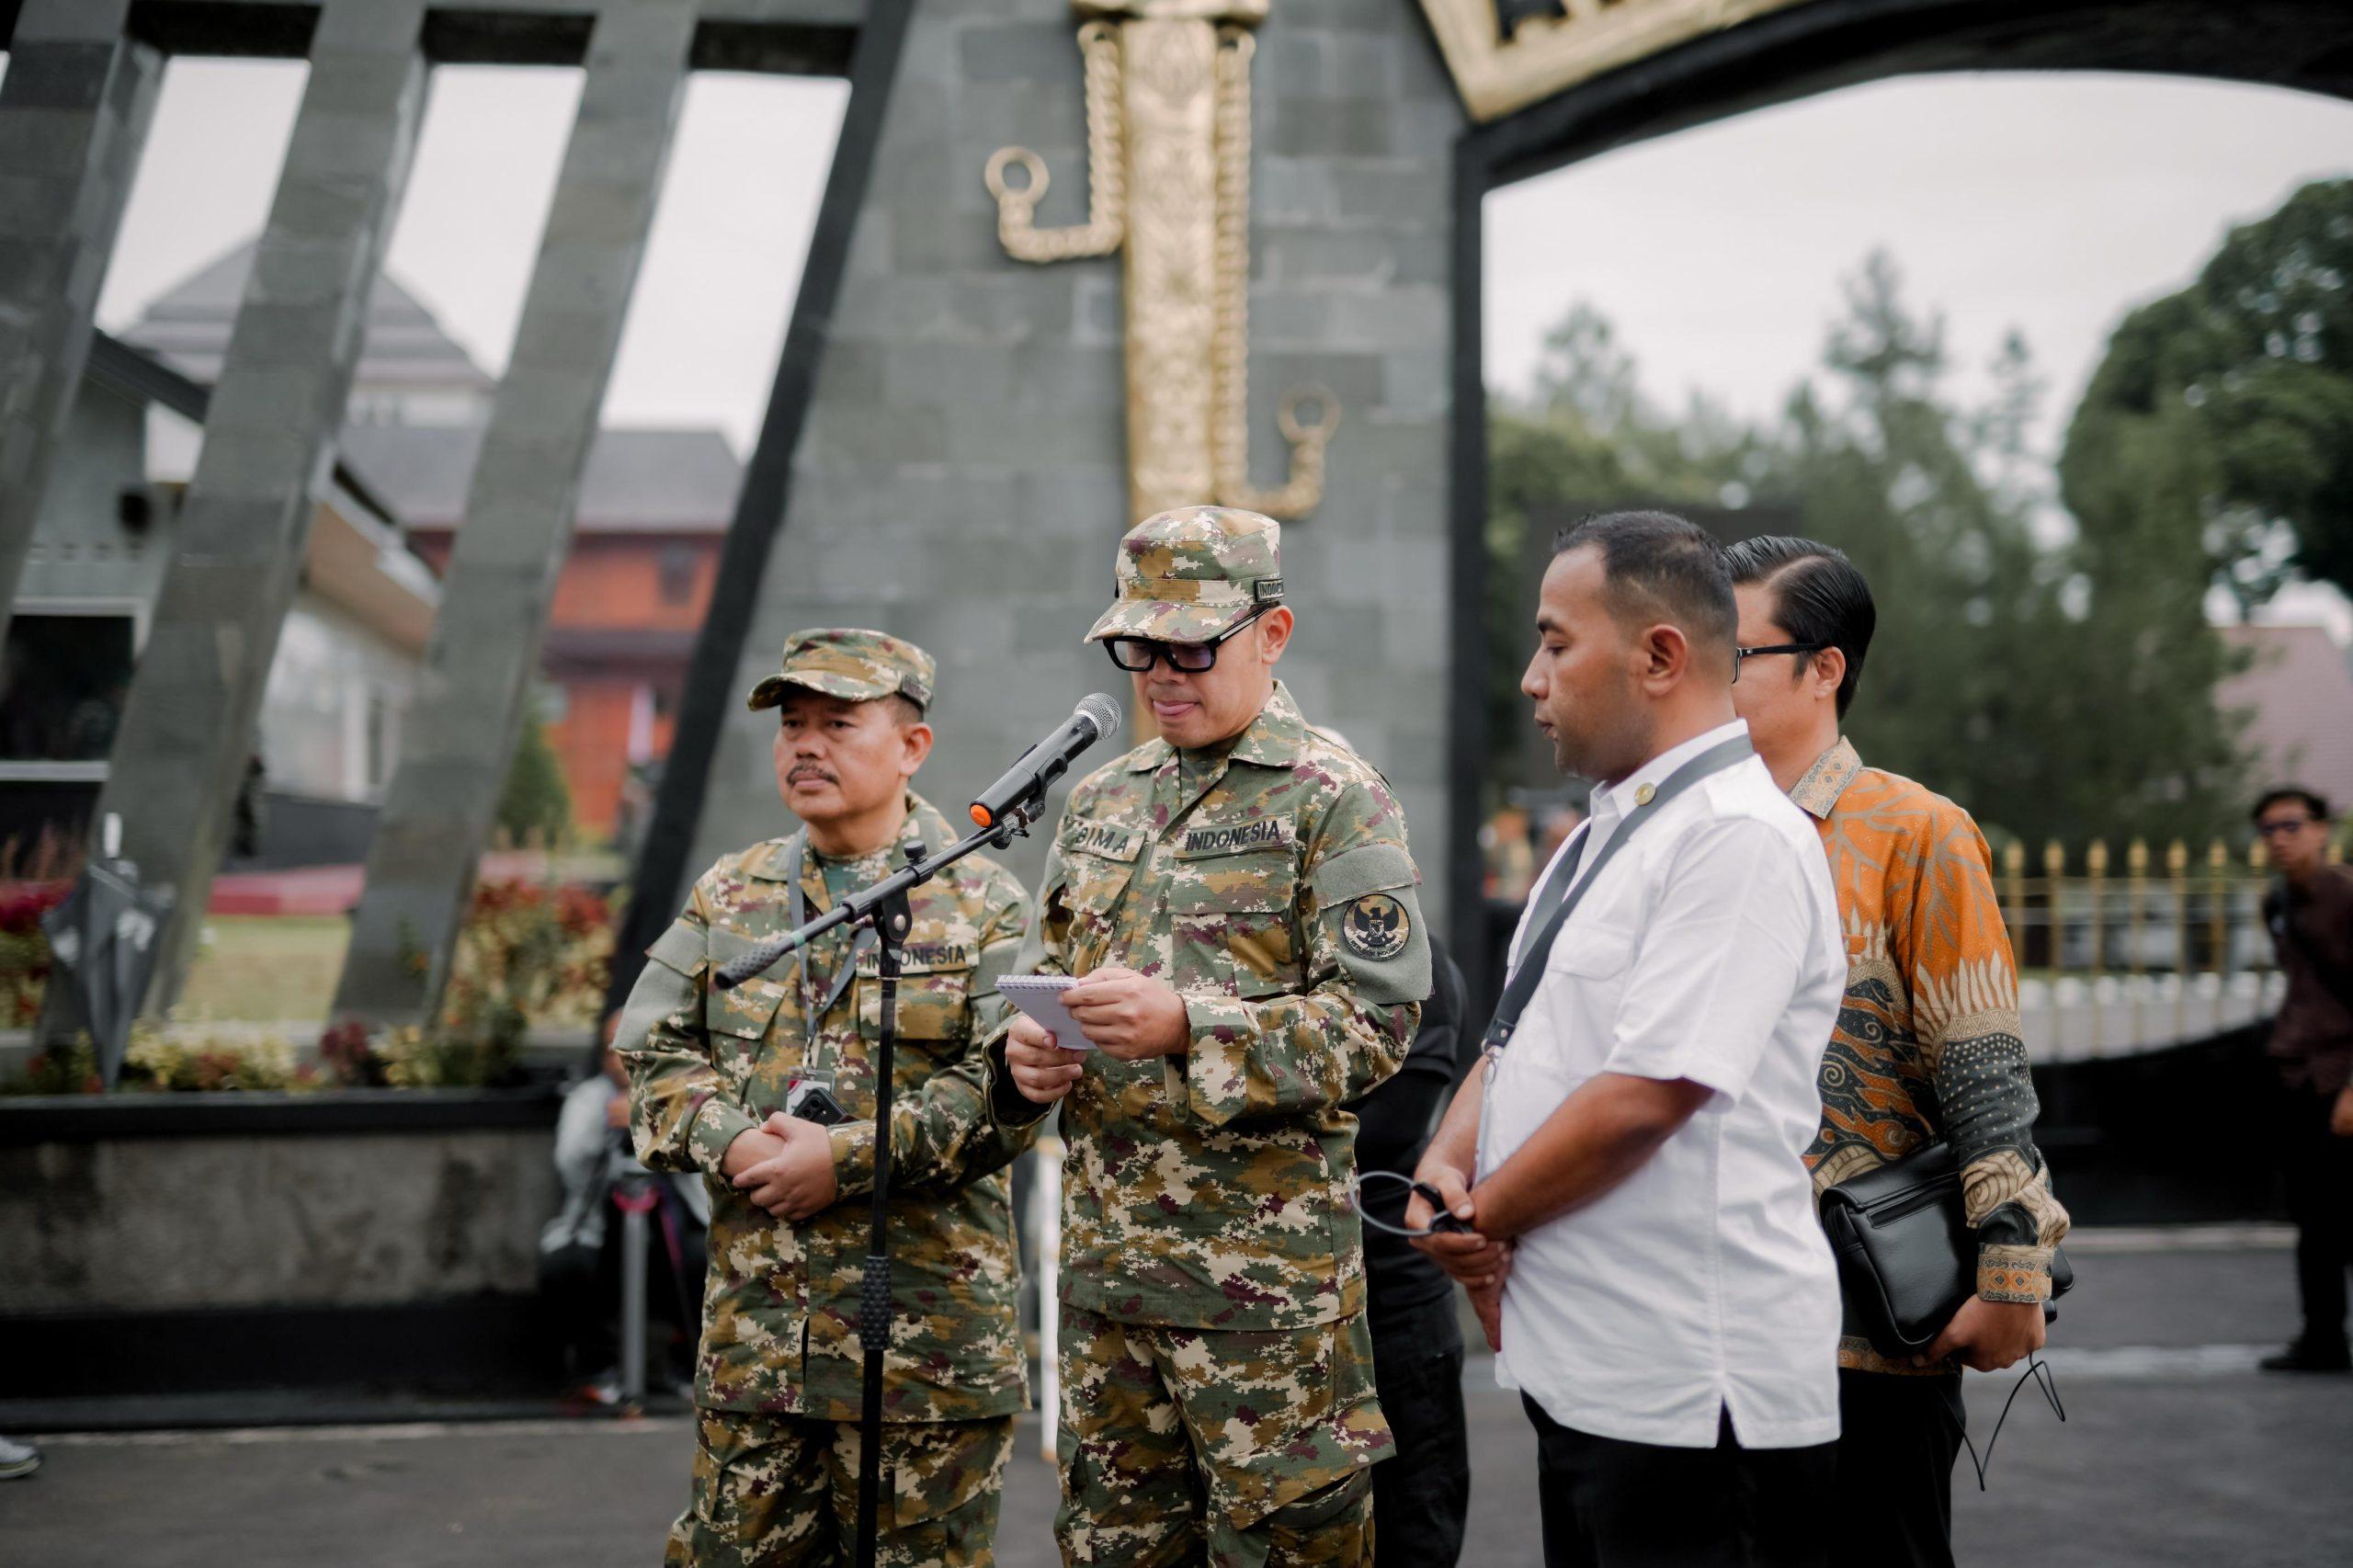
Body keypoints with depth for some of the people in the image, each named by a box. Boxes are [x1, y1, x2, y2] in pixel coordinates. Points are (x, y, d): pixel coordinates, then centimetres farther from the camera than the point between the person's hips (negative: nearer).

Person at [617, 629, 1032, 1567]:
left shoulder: (982, 903, -2)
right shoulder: (727, 896, 12)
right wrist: (729, 1143, -10)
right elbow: (653, 1051, 10)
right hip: (755, 1320, 4)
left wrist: (849, 1158, -17)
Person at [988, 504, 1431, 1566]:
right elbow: (1043, 979, 23)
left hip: (1265, 1273, -6)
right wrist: (1023, 1055, -1)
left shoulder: (1333, 801, -6)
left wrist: (1186, 1028, -25)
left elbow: (1377, 1019, -14)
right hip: (1104, 1260, 6)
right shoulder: (1100, 802, 14)